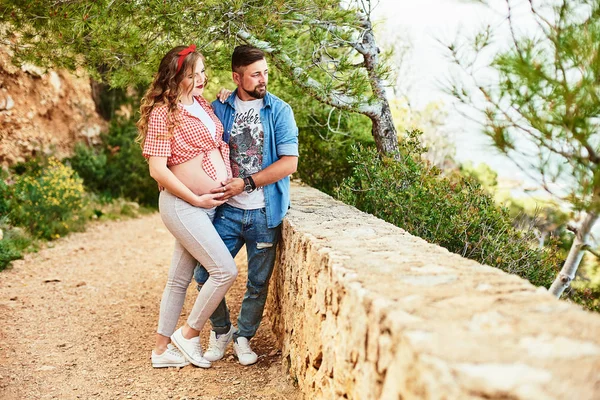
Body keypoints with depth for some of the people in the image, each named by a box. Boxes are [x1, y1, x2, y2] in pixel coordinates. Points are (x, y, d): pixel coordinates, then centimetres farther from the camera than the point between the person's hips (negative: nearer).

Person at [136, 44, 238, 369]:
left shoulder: (203, 104, 11)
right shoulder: (162, 112, -12)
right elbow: (157, 169, -17)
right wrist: (196, 199, -15)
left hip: (210, 205, 8)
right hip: (182, 205, -8)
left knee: (179, 279, 13)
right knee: (226, 270, -12)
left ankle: (163, 349, 24)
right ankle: (189, 334, 6)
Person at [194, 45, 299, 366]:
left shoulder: (279, 110, -1)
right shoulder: (219, 109, 5)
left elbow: (289, 162, -9)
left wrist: (246, 183, -13)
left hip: (265, 213, -1)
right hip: (228, 210, 2)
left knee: (258, 283, 9)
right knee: (205, 275, -2)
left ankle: (244, 337, 31)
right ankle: (221, 330, 24)